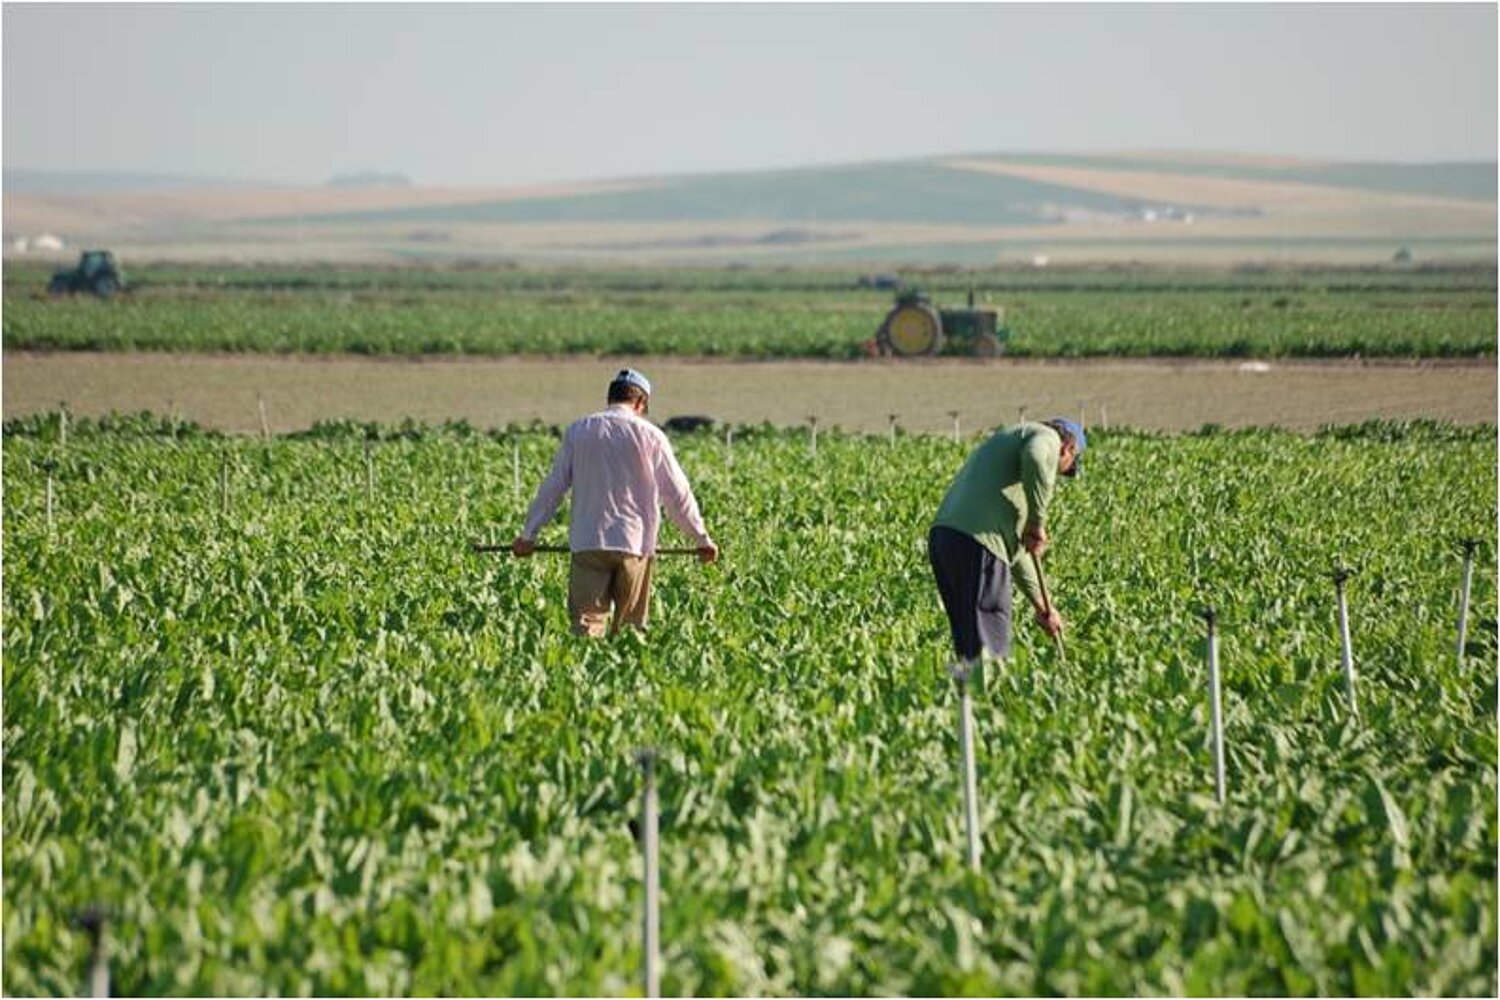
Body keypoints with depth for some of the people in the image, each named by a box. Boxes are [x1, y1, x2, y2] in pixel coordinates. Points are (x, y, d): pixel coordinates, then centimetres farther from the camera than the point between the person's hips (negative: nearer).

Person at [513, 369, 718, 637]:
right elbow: (677, 494, 4)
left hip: (587, 543, 1)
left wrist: (528, 534, 19)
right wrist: (702, 539, 14)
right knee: (629, 628, 8)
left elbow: (553, 486, 10)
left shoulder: (578, 431, 7)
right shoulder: (650, 435, 1)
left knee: (585, 621, -4)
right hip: (634, 544, -1)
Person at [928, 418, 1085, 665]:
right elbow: (1036, 459, -21)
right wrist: (1037, 523, -10)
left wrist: (1040, 604, 40)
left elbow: (1014, 543, 38)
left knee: (969, 645, 12)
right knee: (989, 652, -10)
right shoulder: (1048, 437, 8)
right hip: (977, 544, -9)